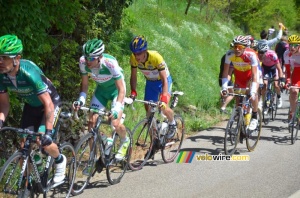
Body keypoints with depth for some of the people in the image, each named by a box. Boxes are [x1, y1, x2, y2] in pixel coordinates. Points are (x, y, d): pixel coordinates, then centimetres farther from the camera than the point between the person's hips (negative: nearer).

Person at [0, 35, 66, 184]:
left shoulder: (29, 72, -38)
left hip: (49, 102, -5)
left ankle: (60, 160, 16)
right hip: (31, 105, 5)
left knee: (43, 141, -16)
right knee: (24, 142, -4)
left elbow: (48, 104, -36)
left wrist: (48, 131, -40)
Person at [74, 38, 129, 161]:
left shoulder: (110, 63, -37)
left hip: (116, 88, -4)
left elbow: (121, 89, -30)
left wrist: (116, 108, -42)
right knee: (92, 121, -7)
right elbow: (84, 84, -9)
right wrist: (81, 100, -25)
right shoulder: (83, 62, -25)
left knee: (115, 123, -17)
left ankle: (125, 141, 18)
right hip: (101, 89, 4)